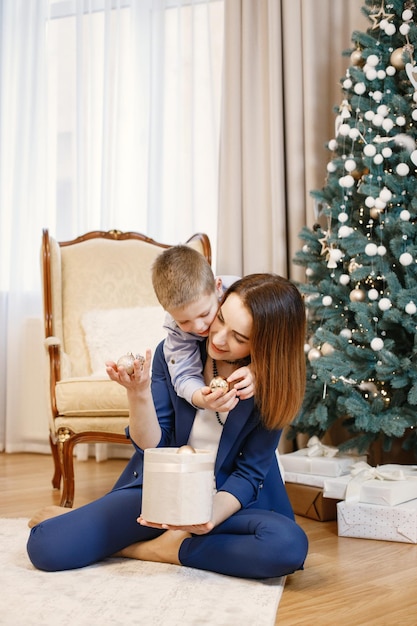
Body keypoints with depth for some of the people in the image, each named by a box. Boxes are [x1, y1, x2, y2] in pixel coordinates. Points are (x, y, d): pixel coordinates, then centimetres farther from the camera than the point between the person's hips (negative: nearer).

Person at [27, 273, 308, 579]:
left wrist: (209, 516, -29)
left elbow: (249, 474, -10)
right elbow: (152, 447, -9)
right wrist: (139, 393, -28)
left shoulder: (272, 386, -12)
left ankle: (144, 548, -15)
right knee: (45, 546, -20)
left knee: (290, 546, -34)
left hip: (228, 499, 1)